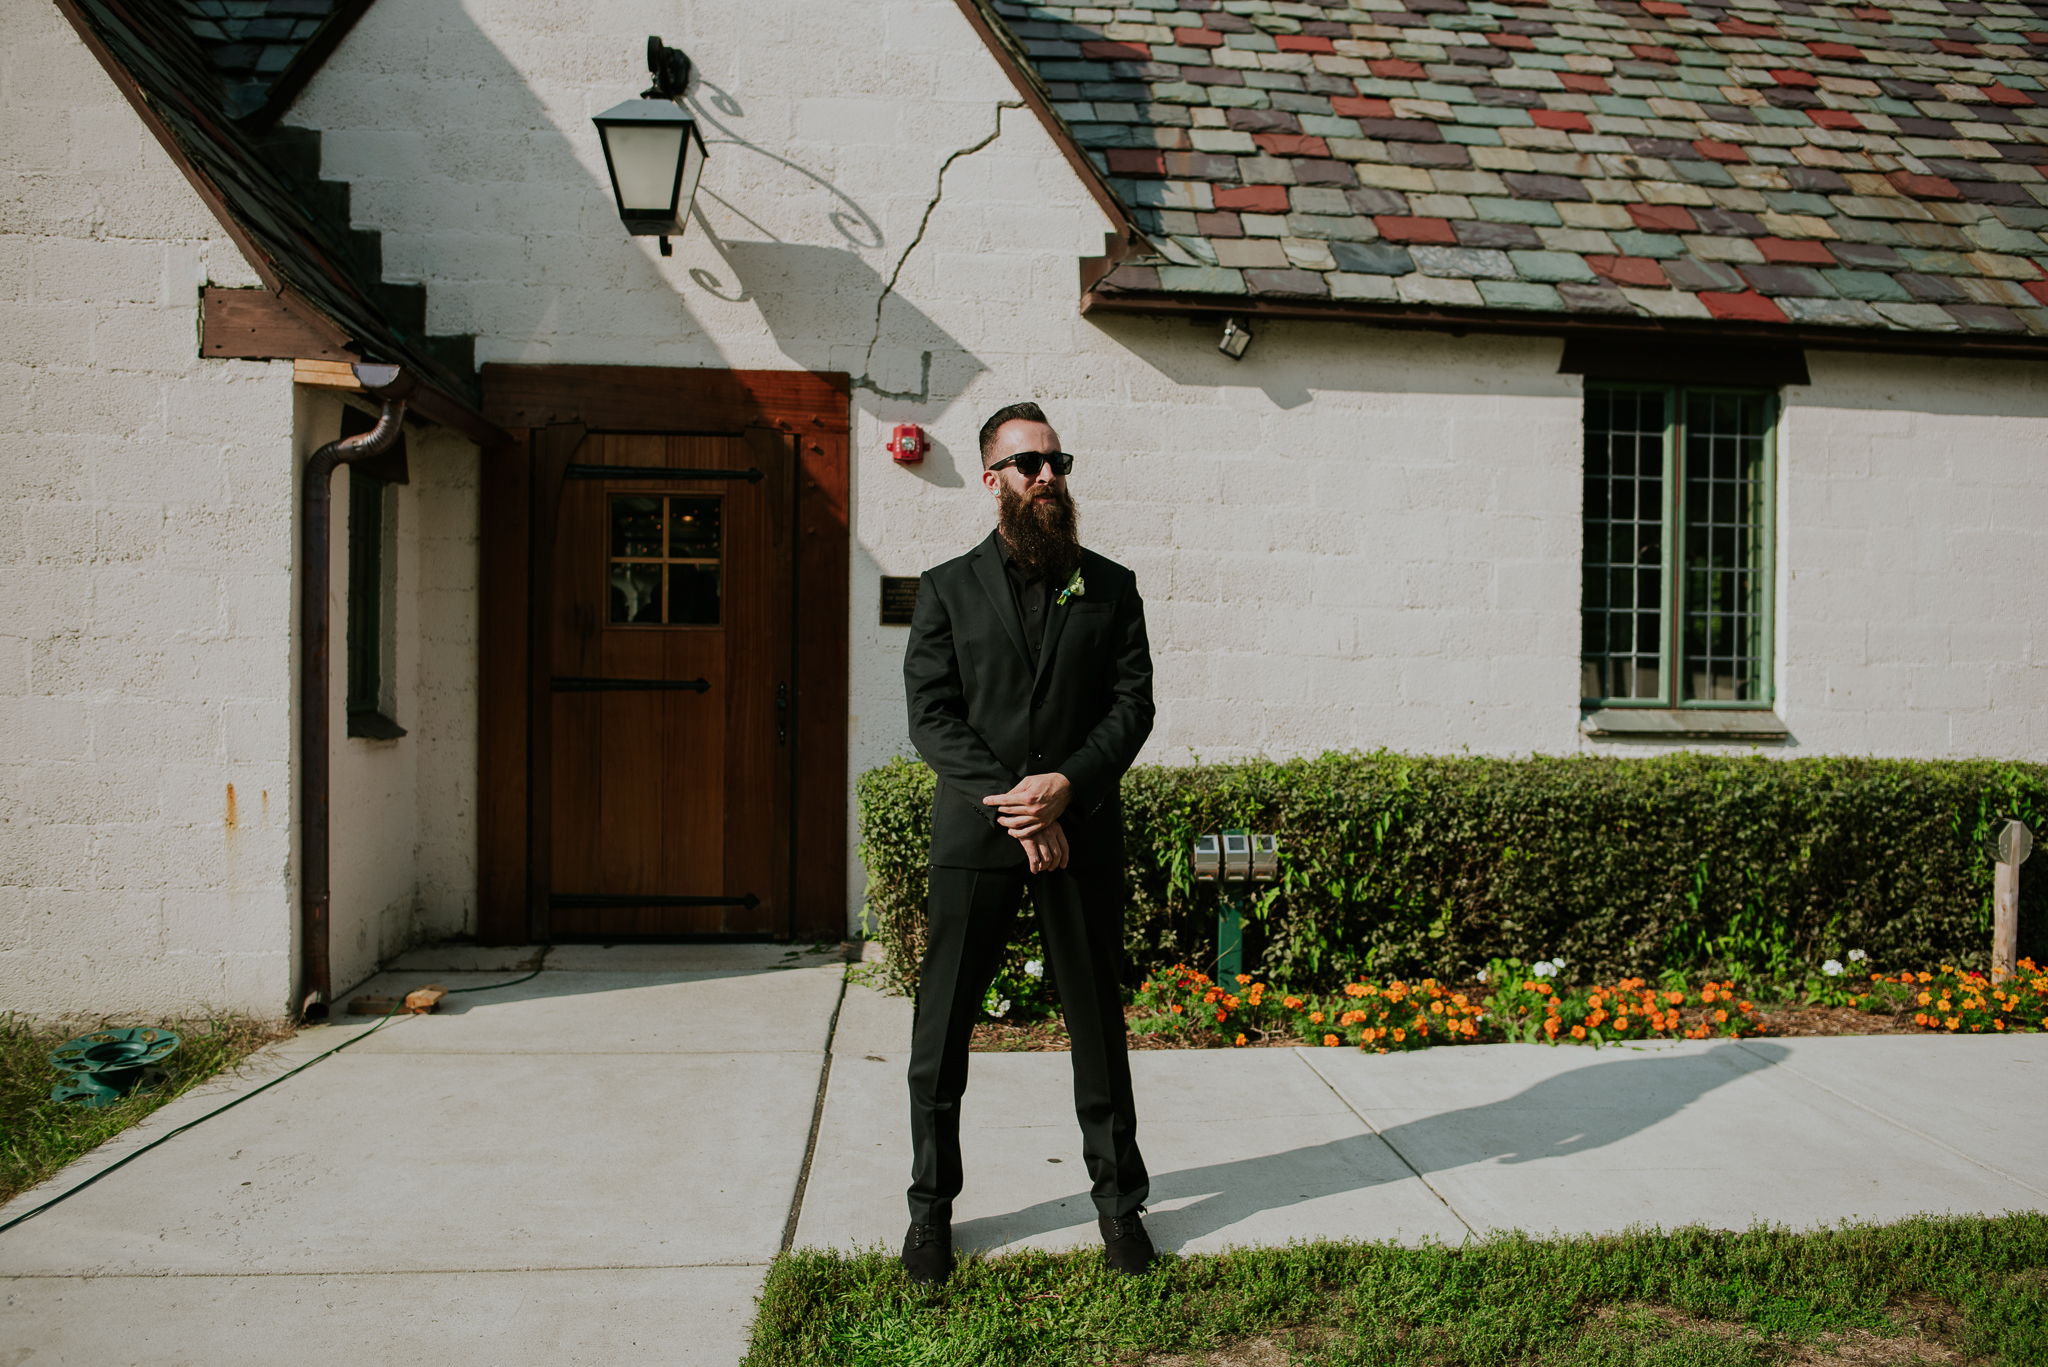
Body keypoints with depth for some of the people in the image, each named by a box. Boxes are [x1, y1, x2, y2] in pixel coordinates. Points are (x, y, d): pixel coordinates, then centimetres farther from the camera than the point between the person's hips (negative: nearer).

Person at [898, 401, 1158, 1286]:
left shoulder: (1110, 587, 9)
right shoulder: (948, 589, 6)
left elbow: (1133, 705, 1)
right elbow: (932, 717, -3)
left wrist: (1065, 785, -14)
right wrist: (1012, 806, -13)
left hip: (1082, 831, 1)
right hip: (973, 834, 0)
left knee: (1098, 1022, 9)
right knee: (941, 1027, 4)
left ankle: (1119, 1199, 26)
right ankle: (931, 1207, 21)